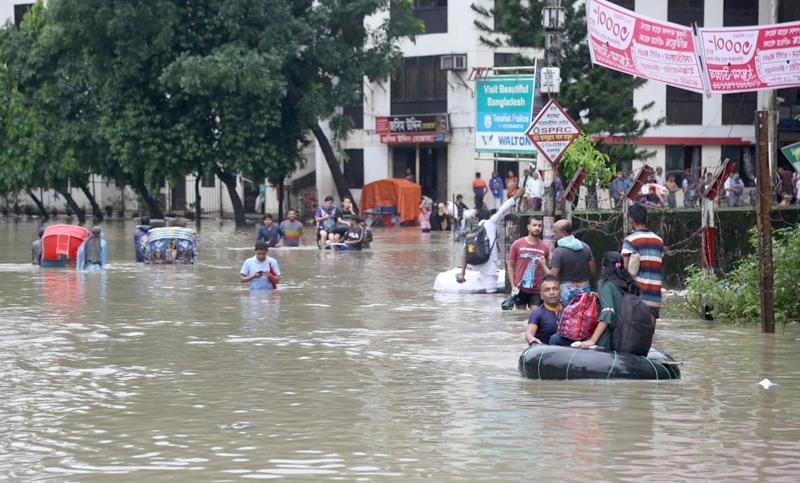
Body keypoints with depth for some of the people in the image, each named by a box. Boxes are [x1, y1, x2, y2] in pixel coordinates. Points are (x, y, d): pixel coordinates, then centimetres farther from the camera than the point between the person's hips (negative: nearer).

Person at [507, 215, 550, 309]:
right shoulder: (517, 244, 0)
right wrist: (513, 285, -4)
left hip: (537, 291, 0)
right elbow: (510, 265, 5)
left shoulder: (545, 248, 3)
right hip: (520, 288, 0)